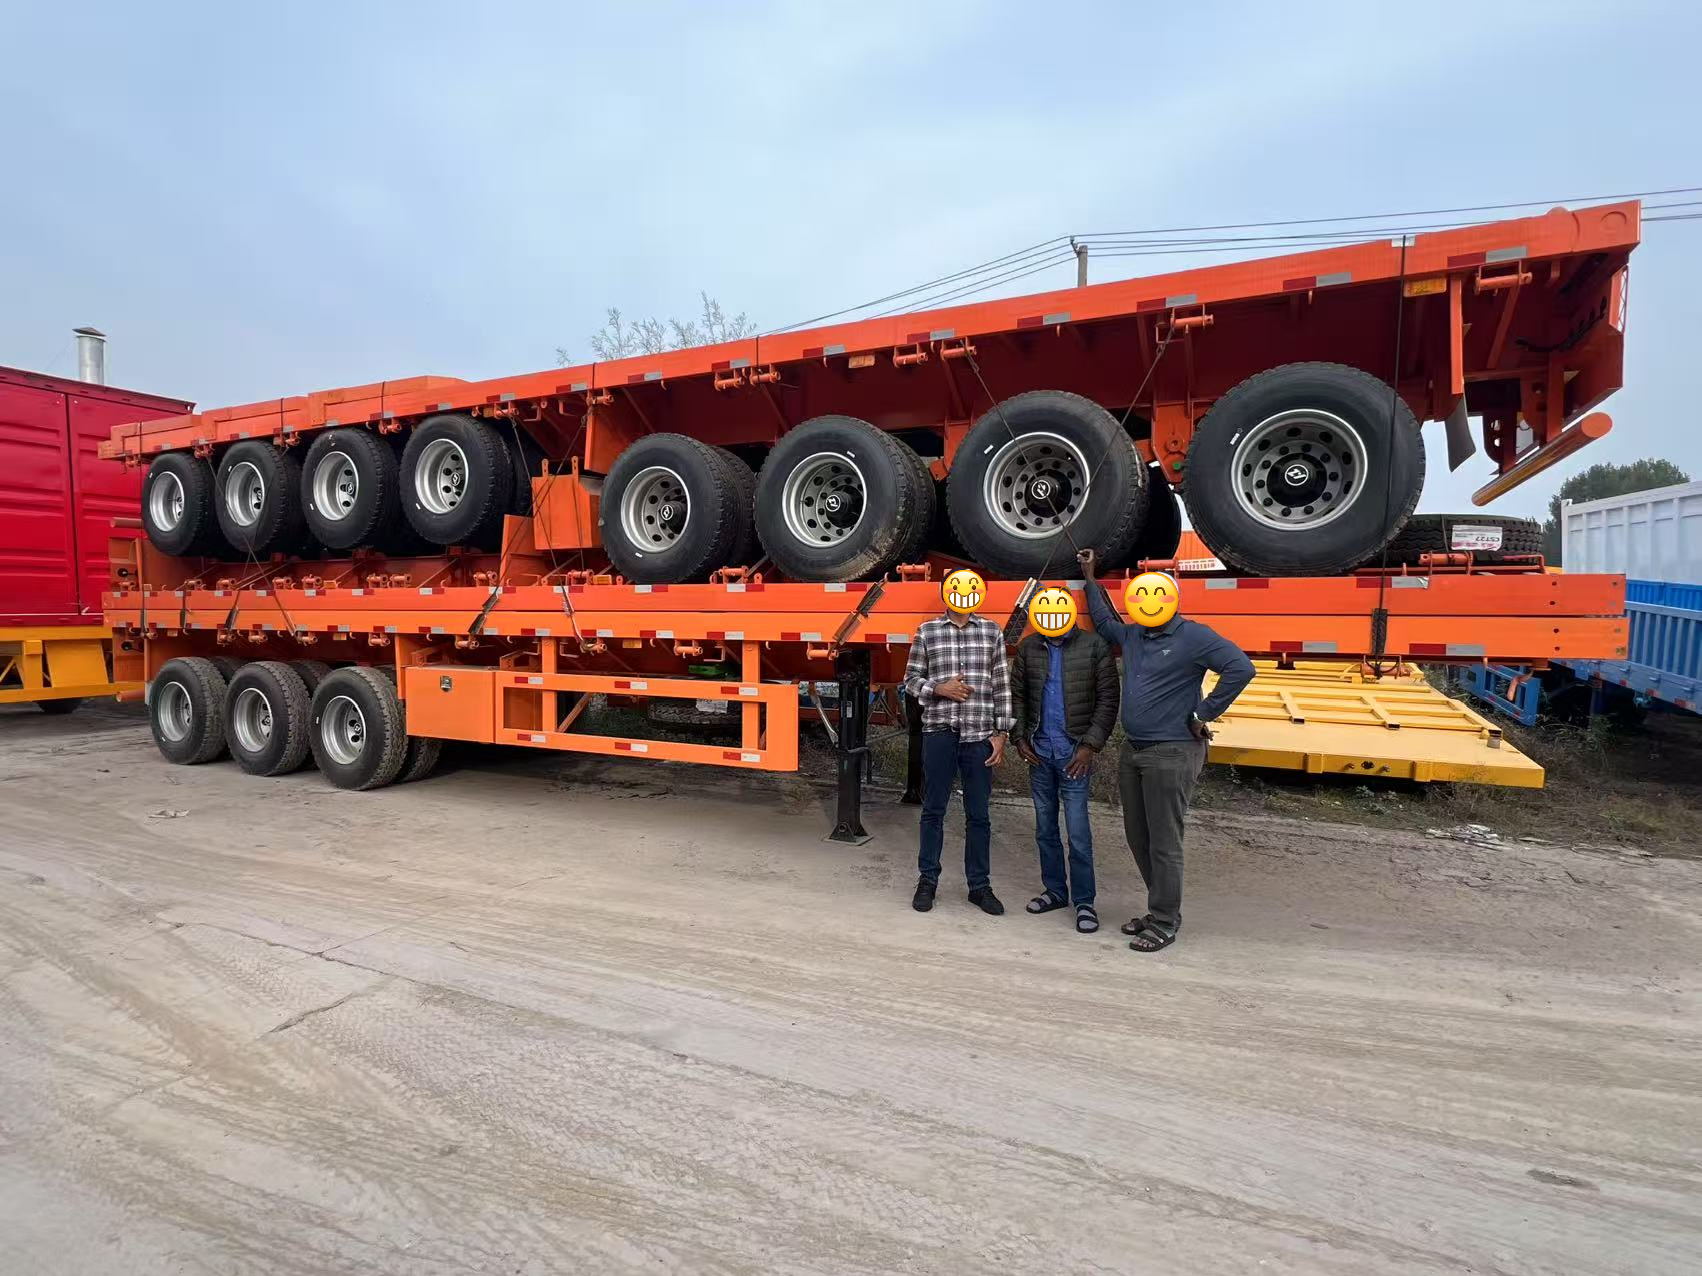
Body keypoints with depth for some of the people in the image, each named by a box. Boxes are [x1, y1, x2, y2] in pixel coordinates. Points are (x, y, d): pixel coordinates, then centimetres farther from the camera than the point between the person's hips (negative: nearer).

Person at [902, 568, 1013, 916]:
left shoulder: (992, 632, 5)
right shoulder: (927, 631, 4)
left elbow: (1002, 687, 6)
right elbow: (911, 679, 7)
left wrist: (1000, 733, 2)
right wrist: (938, 689, -12)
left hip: (979, 735, 1)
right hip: (939, 732, 0)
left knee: (978, 815, 8)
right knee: (933, 810, 8)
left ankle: (979, 885, 21)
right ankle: (927, 880, 22)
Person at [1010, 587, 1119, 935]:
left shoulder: (1094, 646, -6)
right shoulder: (1028, 647, 4)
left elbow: (1107, 700, -6)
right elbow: (1016, 695, 10)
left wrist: (1090, 745, -11)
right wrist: (1019, 738, 3)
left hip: (1074, 751, -4)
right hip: (1038, 750, 4)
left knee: (1078, 831, -3)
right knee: (1045, 828, 12)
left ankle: (1084, 901, 9)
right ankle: (1055, 890, 26)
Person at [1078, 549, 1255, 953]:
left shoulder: (1193, 638, -11)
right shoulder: (1131, 634, 10)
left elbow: (1240, 668, -20)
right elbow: (1103, 621, 30)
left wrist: (1202, 716, -16)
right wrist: (1090, 578, 29)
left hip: (1171, 754, -8)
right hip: (1132, 752, 8)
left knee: (1163, 844, -1)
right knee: (1138, 838, 15)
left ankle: (1164, 925, 11)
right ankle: (1161, 908, 29)